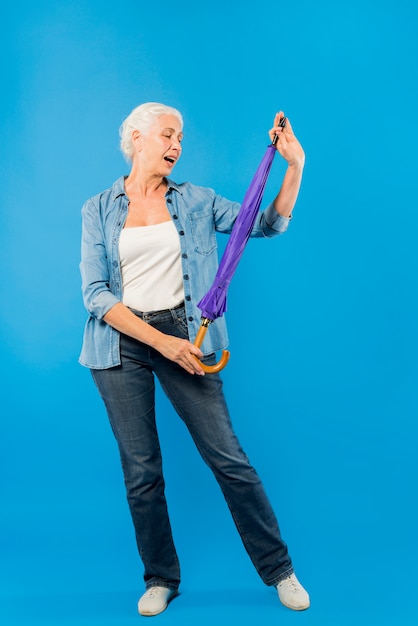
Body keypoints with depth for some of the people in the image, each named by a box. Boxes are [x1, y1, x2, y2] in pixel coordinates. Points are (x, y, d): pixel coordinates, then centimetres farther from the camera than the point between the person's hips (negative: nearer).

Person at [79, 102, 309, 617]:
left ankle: (279, 570, 15)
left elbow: (268, 224, 5)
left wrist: (295, 166, -9)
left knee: (227, 456, 0)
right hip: (122, 343, 0)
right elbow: (95, 294, -5)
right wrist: (160, 341, -14)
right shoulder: (99, 210, 3)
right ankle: (160, 579, 25)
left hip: (182, 335, 0)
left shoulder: (195, 202, 7)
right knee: (140, 470, 6)